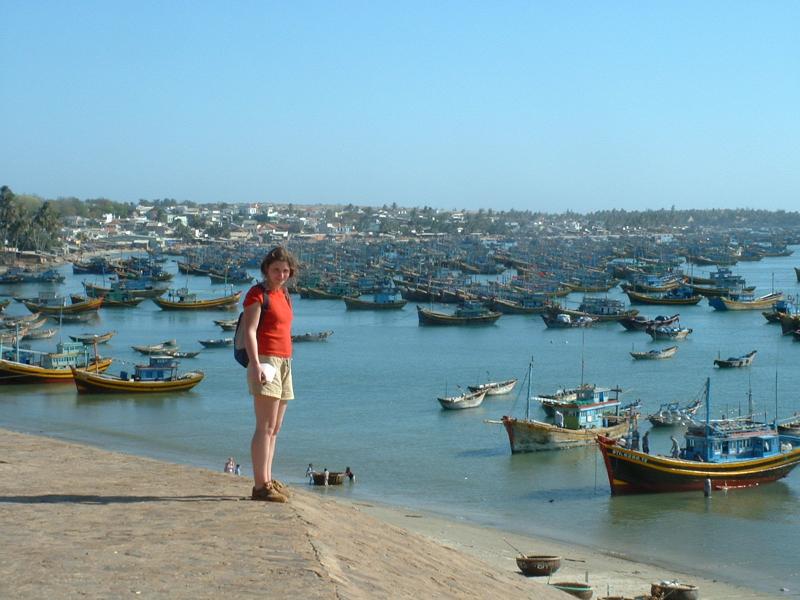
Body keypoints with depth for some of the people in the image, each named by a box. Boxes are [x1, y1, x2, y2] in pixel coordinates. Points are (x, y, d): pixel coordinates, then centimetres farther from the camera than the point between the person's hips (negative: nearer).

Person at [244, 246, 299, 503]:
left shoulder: (283, 295, 18)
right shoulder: (257, 294, -6)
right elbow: (250, 331, -16)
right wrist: (255, 363, -27)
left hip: (284, 363, 9)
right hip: (265, 361, -9)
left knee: (274, 429, 10)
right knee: (265, 427, -13)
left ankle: (267, 481, 14)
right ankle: (260, 485, -14)